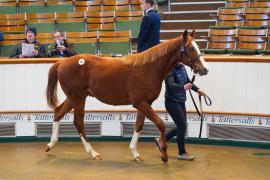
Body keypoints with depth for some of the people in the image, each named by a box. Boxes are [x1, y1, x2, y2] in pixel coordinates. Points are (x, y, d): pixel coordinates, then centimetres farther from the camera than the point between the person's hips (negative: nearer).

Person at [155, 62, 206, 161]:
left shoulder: (182, 67, 4)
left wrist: (197, 89, 10)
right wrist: (183, 87, -51)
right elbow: (171, 85, -35)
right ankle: (182, 153, 10)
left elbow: (187, 81, 19)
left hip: (181, 101, 9)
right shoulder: (170, 70, -20)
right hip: (172, 102, -9)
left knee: (181, 127, 14)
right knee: (182, 126, -5)